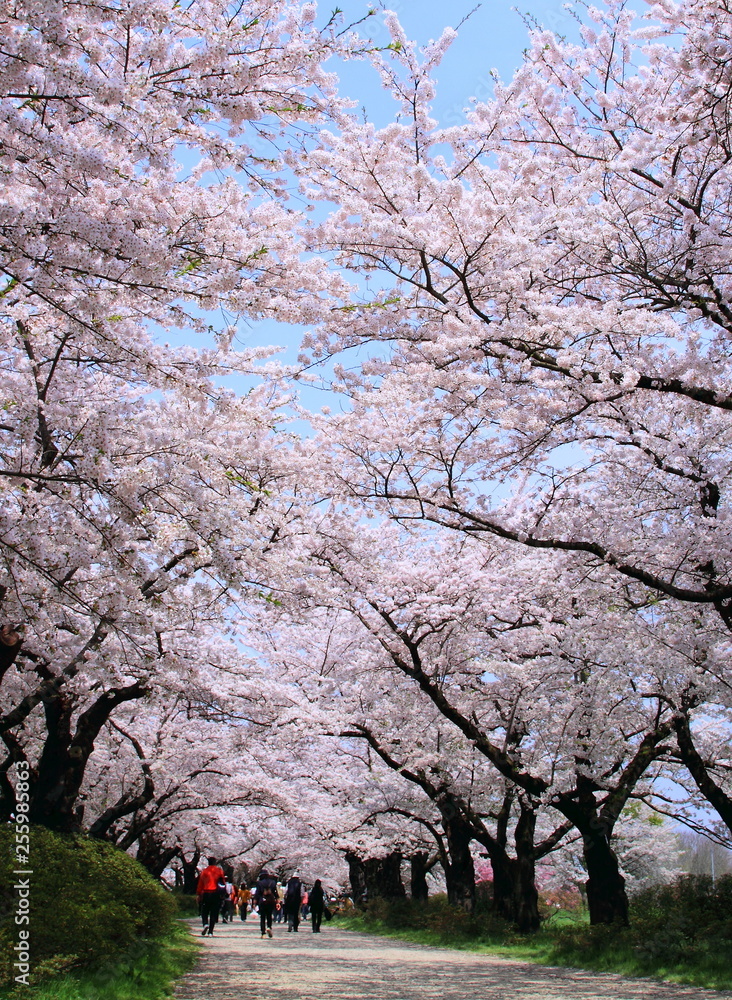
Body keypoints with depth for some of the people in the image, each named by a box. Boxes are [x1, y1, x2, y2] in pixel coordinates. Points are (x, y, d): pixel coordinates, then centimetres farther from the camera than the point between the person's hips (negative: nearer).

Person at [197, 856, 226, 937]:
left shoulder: (204, 871, 7)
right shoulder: (219, 870, 5)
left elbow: (200, 884, 8)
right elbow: (223, 882, 2)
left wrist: (199, 894, 14)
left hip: (206, 894, 0)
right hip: (216, 894, 0)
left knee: (204, 912, 11)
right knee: (214, 913, 7)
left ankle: (205, 924, -17)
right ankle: (210, 931, 2)